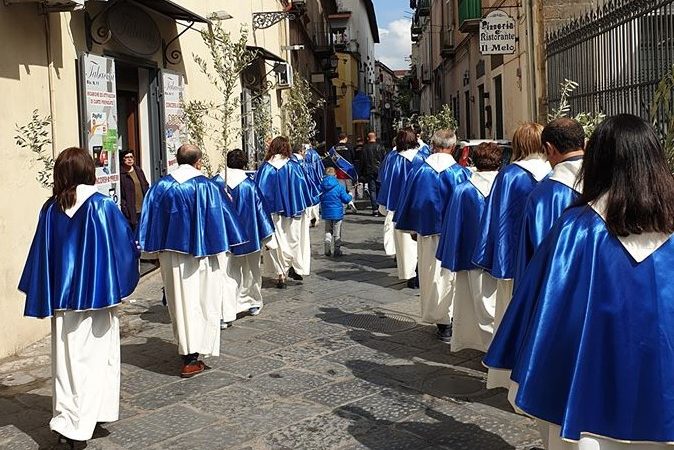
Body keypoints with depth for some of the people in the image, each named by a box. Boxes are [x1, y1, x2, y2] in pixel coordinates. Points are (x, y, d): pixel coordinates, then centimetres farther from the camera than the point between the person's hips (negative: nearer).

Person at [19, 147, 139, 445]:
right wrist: (120, 282, 10)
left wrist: (47, 297, 10)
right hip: (95, 294, -4)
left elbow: (42, 254, 3)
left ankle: (66, 417, 18)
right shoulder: (102, 205, -11)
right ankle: (77, 423, 0)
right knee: (95, 357, 4)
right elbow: (125, 245, -6)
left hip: (62, 296, 4)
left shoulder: (51, 209, -1)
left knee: (67, 356, 12)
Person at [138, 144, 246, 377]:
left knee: (179, 301, 14)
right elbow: (219, 218, -5)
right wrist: (220, 251, 5)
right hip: (199, 252, -3)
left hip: (170, 254, 4)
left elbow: (151, 220, 4)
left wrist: (157, 250, 12)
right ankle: (193, 358, 1)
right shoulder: (205, 186, -8)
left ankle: (185, 349, 22)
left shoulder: (161, 186, 1)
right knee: (201, 302, 3)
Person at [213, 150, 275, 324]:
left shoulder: (215, 183, -5)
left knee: (226, 274, 1)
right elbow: (260, 210, -4)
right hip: (248, 236, 0)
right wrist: (266, 236, 5)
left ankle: (225, 315, -9)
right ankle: (253, 303, 36)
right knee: (251, 270, 19)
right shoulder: (249, 185, -9)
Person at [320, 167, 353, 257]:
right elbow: (346, 199, -9)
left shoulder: (321, 187, -6)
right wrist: (350, 197, 12)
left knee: (328, 232, 16)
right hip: (337, 213, -3)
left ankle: (327, 250, 9)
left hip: (326, 213, 3)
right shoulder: (339, 187, -13)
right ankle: (337, 250, 11)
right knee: (337, 233, 9)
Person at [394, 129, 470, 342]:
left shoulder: (420, 171, -3)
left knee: (431, 275, 10)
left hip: (427, 231, 2)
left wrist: (413, 229, 15)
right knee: (451, 274, 6)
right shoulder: (459, 173, -7)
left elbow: (410, 201, 4)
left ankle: (438, 319, 17)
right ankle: (450, 318, 6)